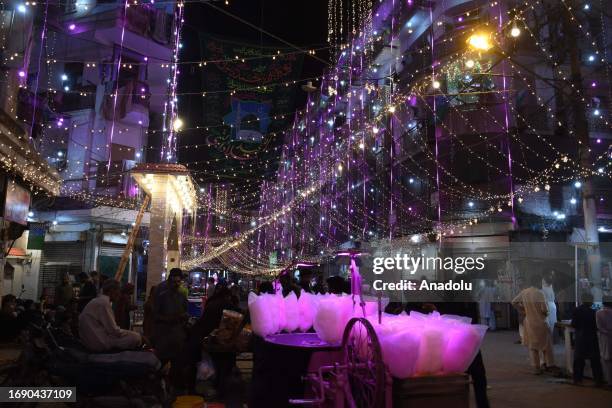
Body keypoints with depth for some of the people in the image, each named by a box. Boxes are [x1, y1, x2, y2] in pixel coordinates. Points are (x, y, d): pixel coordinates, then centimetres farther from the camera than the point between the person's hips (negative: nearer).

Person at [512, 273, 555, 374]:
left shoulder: (523, 292, 0)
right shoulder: (539, 293, -16)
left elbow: (514, 302, 6)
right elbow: (544, 309, -19)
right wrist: (546, 313, 3)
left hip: (529, 322, 5)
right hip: (540, 322, -4)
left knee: (532, 346, 11)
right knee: (546, 344, 12)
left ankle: (537, 368, 13)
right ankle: (550, 365, 15)